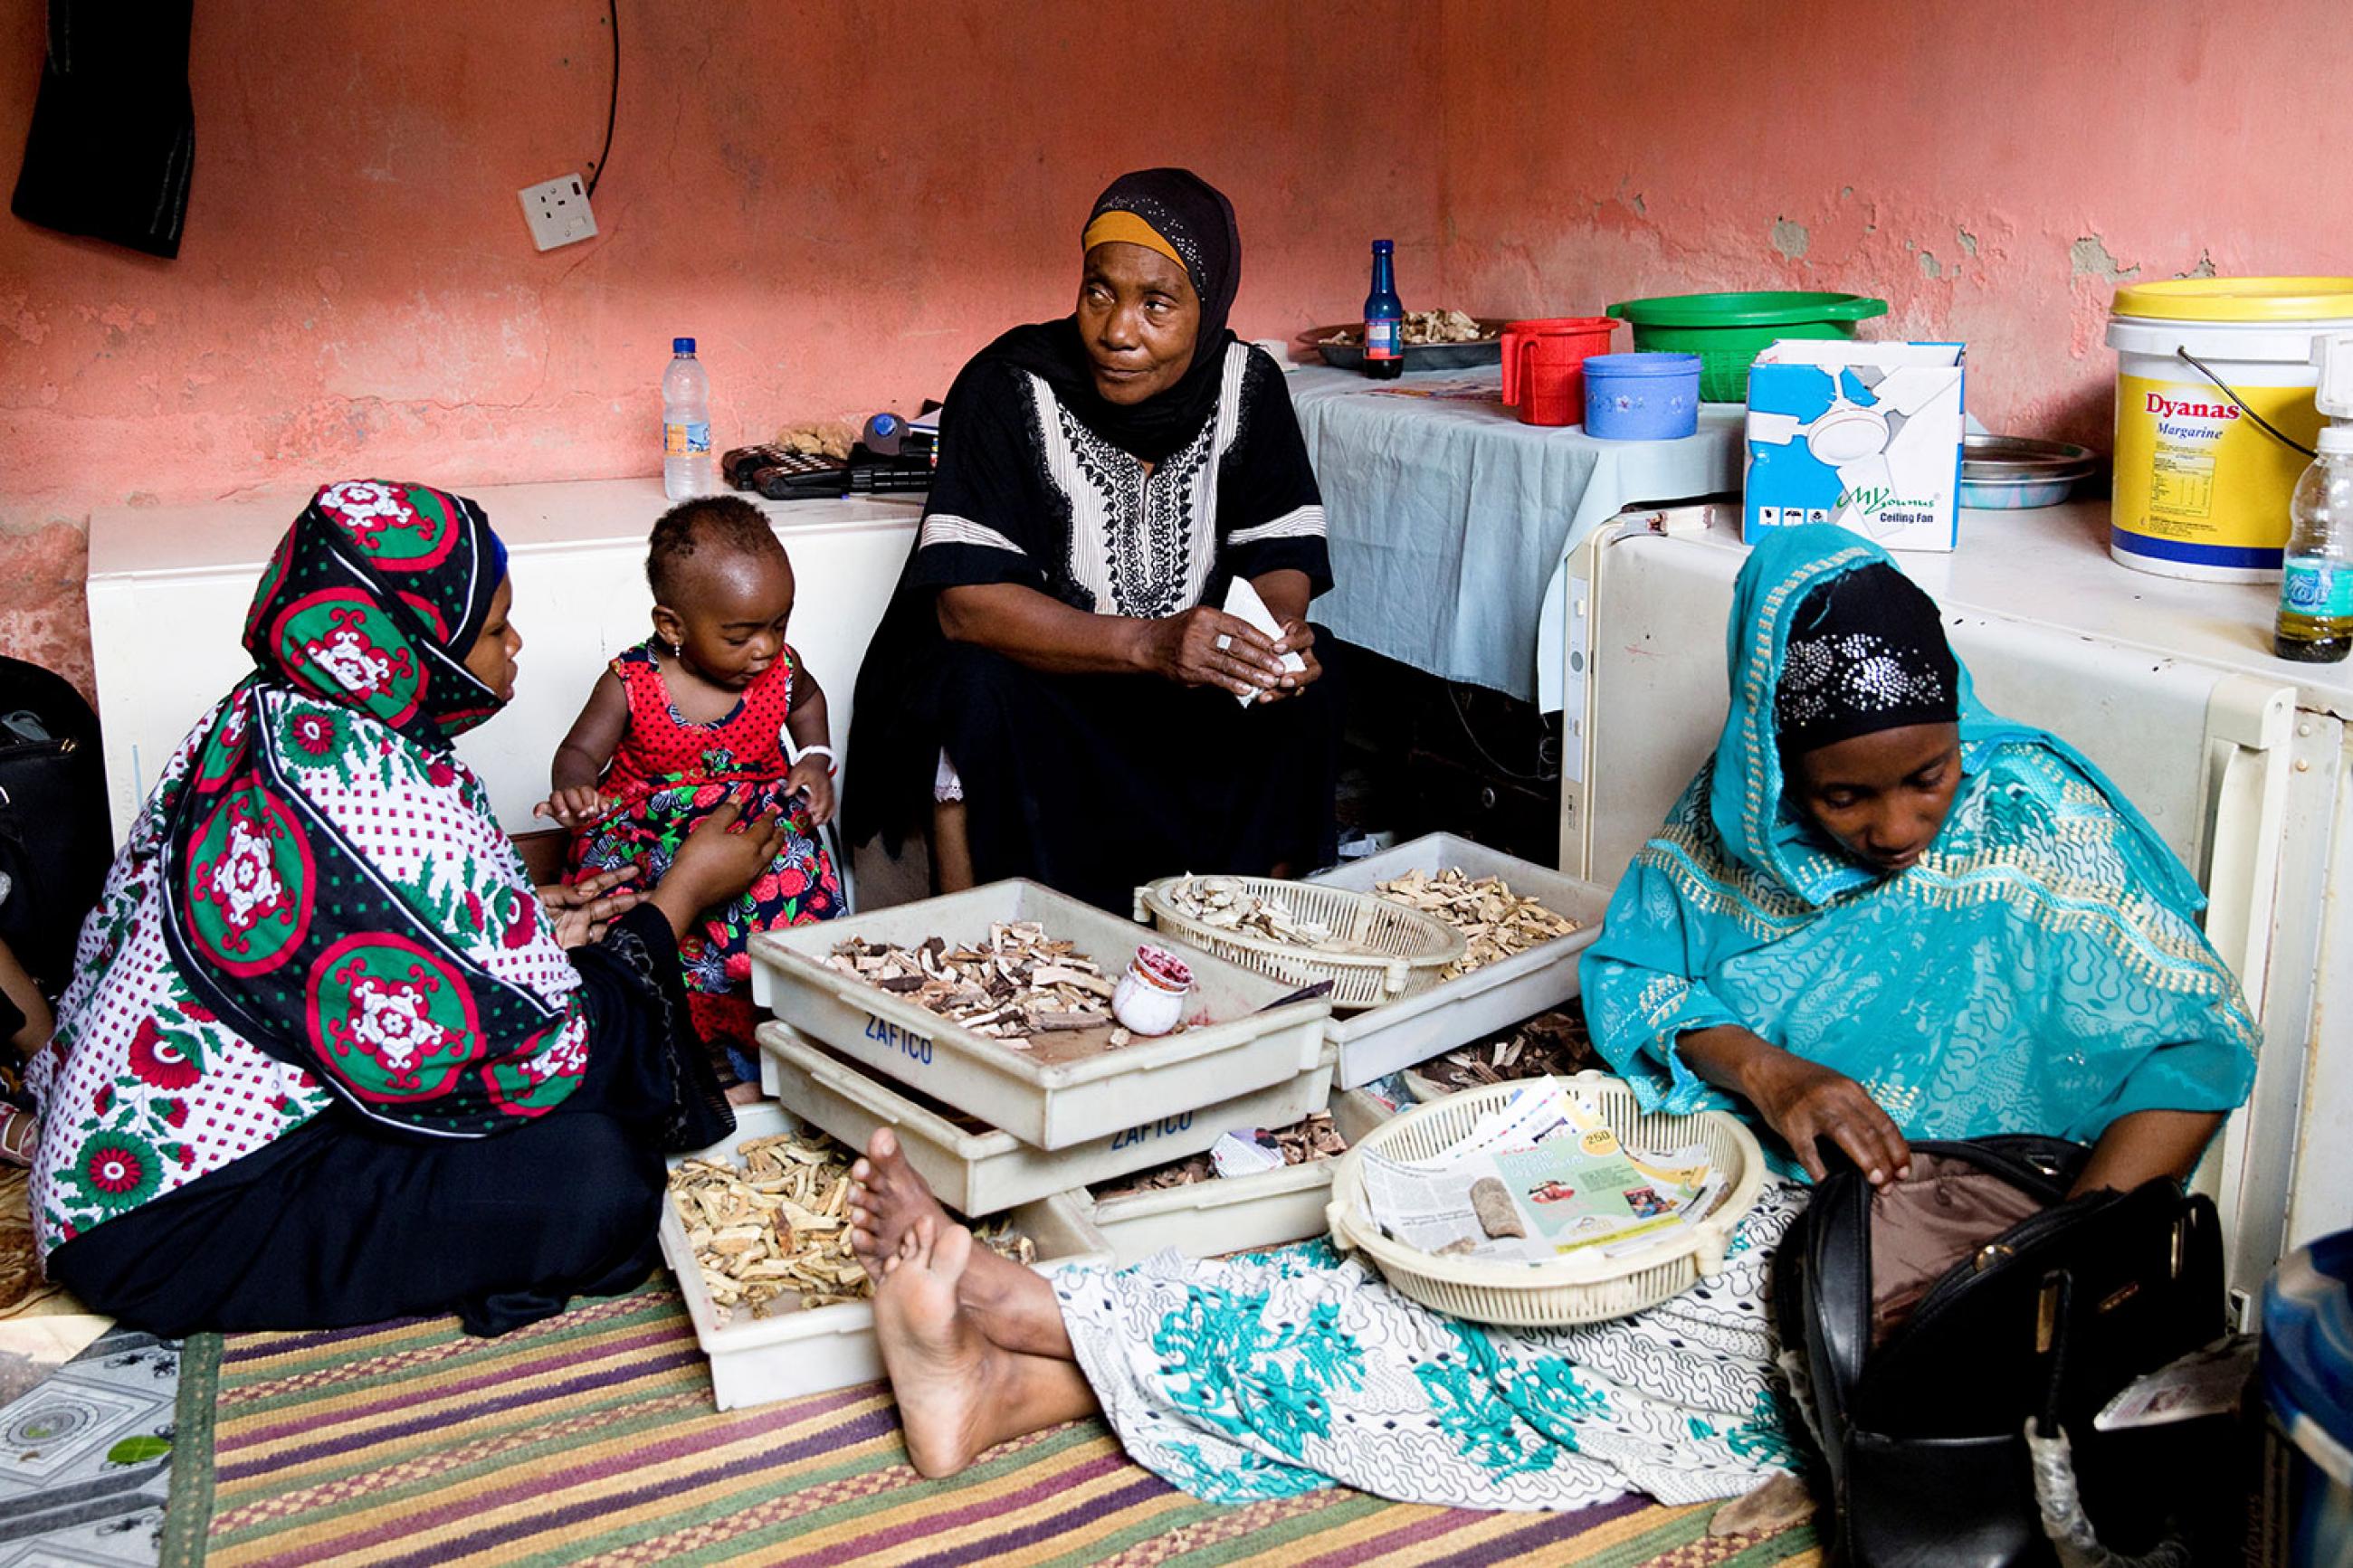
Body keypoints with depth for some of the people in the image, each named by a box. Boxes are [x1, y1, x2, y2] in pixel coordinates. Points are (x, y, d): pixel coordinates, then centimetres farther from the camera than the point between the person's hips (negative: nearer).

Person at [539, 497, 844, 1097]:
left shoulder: (780, 669, -2)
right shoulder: (632, 684, -11)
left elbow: (806, 700, 23)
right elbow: (581, 750, -8)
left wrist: (815, 759, 6)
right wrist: (571, 789, -32)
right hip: (651, 835, -2)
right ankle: (726, 1058, -18)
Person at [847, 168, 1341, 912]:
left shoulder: (1247, 384, -6)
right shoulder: (1009, 386, -18)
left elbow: (1283, 550, -3)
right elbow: (966, 600, -27)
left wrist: (1281, 628, -28)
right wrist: (1147, 643, -40)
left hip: (1187, 684, 3)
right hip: (1032, 668, -3)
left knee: (1301, 697, -20)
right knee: (977, 691, -32)